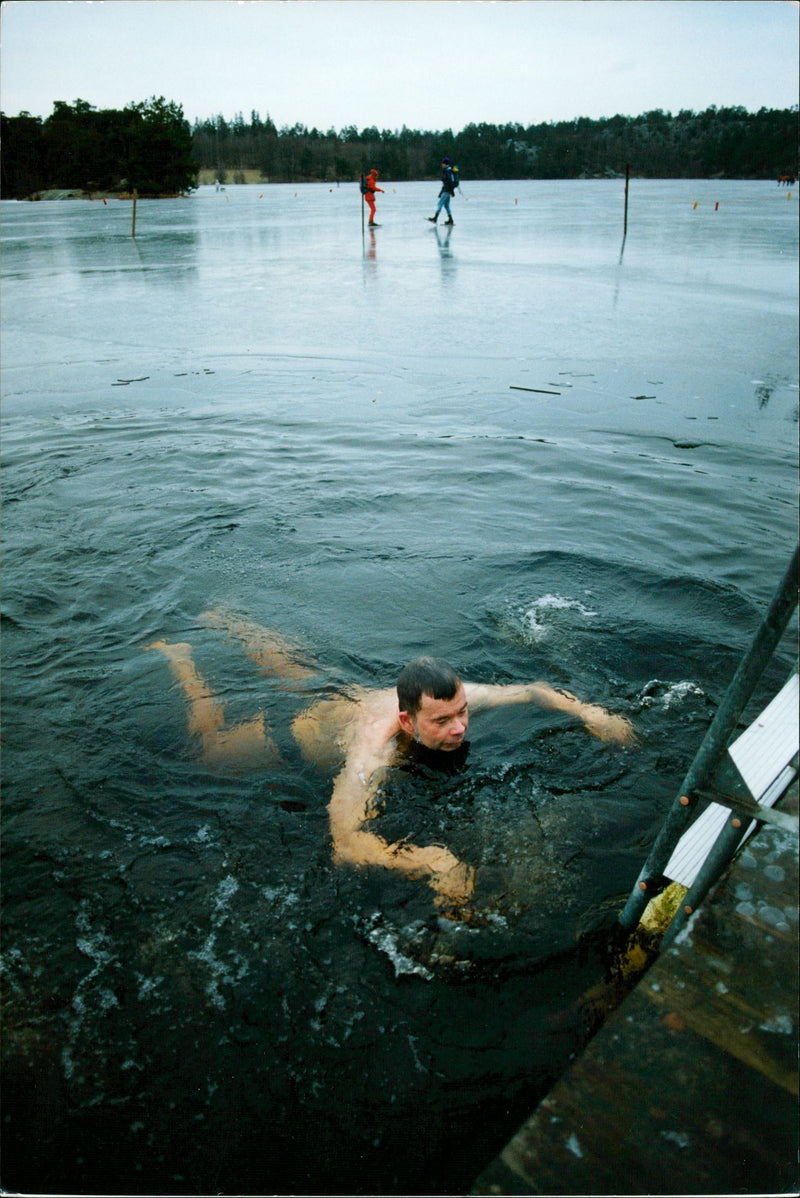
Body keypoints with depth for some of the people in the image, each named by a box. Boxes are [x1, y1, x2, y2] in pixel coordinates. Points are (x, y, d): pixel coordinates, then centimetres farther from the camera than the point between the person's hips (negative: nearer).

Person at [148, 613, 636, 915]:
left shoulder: (455, 698, -31)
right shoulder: (374, 749, -47)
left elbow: (532, 689, -16)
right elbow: (345, 844, -54)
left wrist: (590, 713, -30)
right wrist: (429, 860, -64)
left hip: (349, 694, 5)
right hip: (296, 731, -5)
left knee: (290, 664, 34)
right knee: (212, 744, 21)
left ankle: (225, 620, 56)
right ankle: (178, 655, 37)